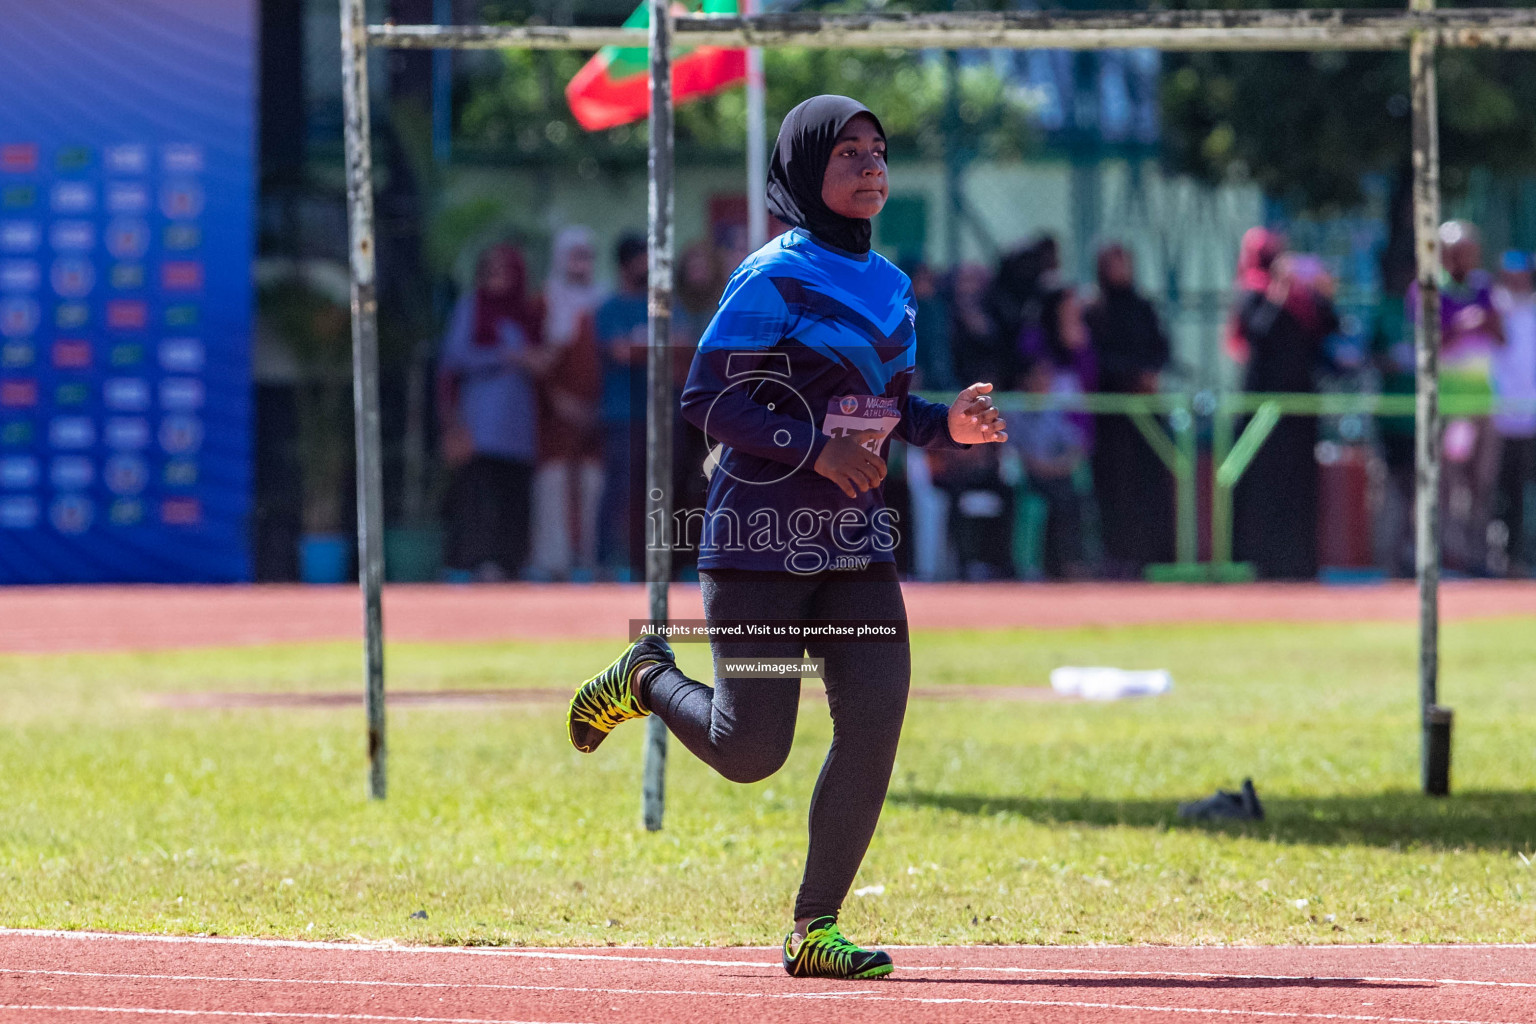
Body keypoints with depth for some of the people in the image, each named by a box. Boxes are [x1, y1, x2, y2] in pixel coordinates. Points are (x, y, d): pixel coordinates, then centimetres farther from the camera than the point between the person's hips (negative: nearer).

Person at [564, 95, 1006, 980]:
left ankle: (815, 928, 1)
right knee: (751, 753, -4)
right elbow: (707, 398, -15)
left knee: (876, 720, -9)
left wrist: (947, 425, -1)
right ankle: (648, 679, 29)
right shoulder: (774, 279, -11)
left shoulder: (890, 286, 12)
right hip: (763, 541, -6)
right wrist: (815, 447, -23)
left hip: (855, 543, 6)